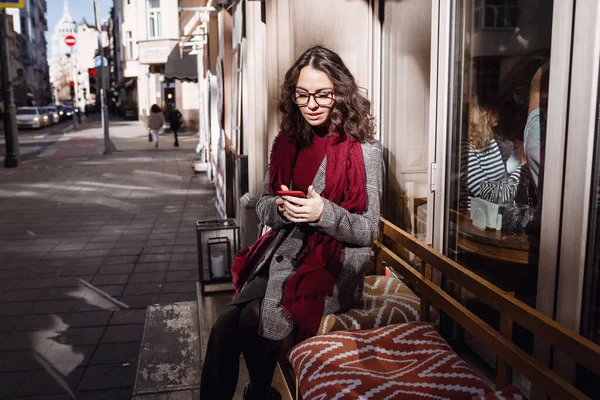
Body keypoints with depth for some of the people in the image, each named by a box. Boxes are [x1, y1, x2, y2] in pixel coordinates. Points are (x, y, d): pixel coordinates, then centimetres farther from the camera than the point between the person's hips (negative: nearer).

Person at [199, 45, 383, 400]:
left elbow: (368, 231, -5)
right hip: (281, 256, 5)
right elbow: (263, 207, 14)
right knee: (222, 330, -18)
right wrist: (280, 208, -10)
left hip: (333, 267, -4)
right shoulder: (288, 142, 9)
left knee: (254, 322, -22)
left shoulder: (364, 150, -6)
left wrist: (324, 213, -23)